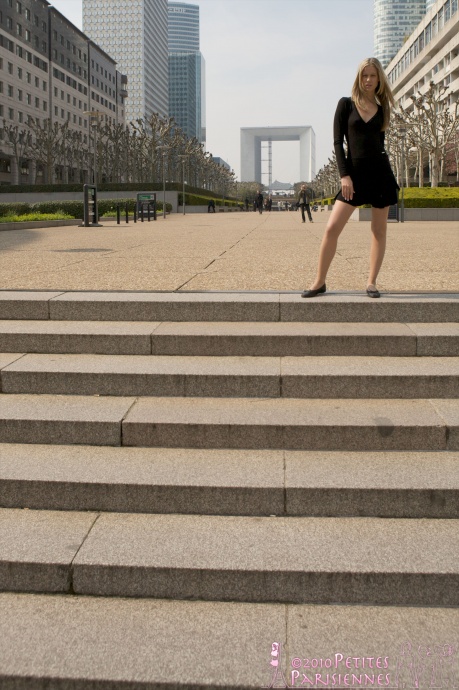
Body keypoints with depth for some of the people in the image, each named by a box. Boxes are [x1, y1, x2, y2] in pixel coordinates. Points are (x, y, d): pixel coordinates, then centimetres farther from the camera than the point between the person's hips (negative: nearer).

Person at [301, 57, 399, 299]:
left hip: (380, 171, 2)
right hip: (355, 172, -2)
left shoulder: (382, 108, 10)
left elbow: (379, 141, 13)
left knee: (379, 230, 3)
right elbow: (337, 141, -2)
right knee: (331, 228, -8)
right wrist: (344, 175, -11)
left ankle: (371, 282, 12)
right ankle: (319, 282, 2)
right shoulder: (346, 104, 3)